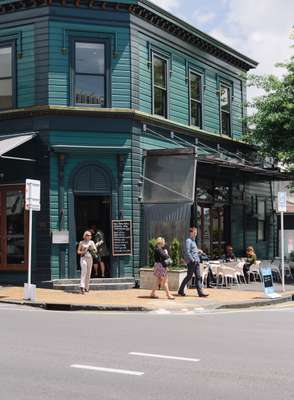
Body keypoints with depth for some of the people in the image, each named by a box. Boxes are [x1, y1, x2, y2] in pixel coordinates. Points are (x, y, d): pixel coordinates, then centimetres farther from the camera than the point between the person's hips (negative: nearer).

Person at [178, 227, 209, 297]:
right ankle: (181, 291, 10)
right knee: (189, 277, -2)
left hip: (196, 262, 9)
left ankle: (200, 292, 1)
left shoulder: (193, 241, 20)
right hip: (191, 262, -9)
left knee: (198, 277, 3)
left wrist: (198, 251, 10)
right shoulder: (188, 241, -9)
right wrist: (192, 260, -20)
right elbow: (187, 252, -17)